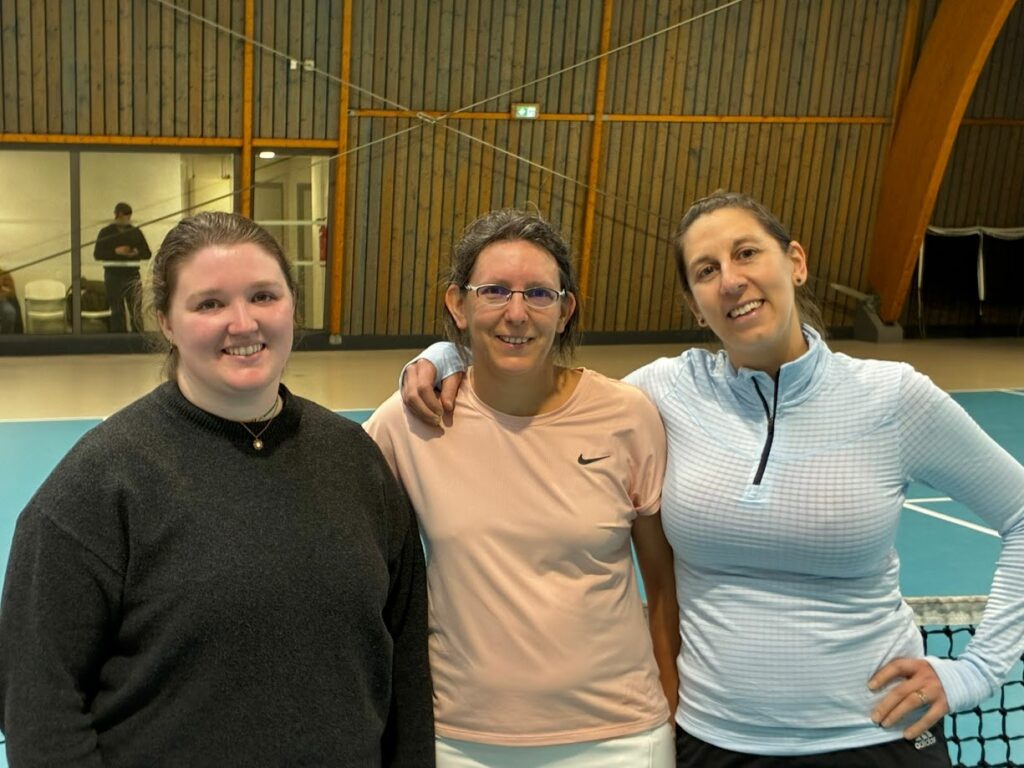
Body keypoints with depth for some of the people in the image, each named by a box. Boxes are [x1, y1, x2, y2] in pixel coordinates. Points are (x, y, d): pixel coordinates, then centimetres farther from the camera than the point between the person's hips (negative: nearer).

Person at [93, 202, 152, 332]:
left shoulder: (136, 232, 12)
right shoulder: (106, 232, 4)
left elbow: (147, 253, 9)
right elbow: (97, 254, -4)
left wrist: (136, 252, -13)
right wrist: (115, 251, -18)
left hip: (132, 274, 2)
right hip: (113, 274, -2)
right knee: (117, 311, -1)